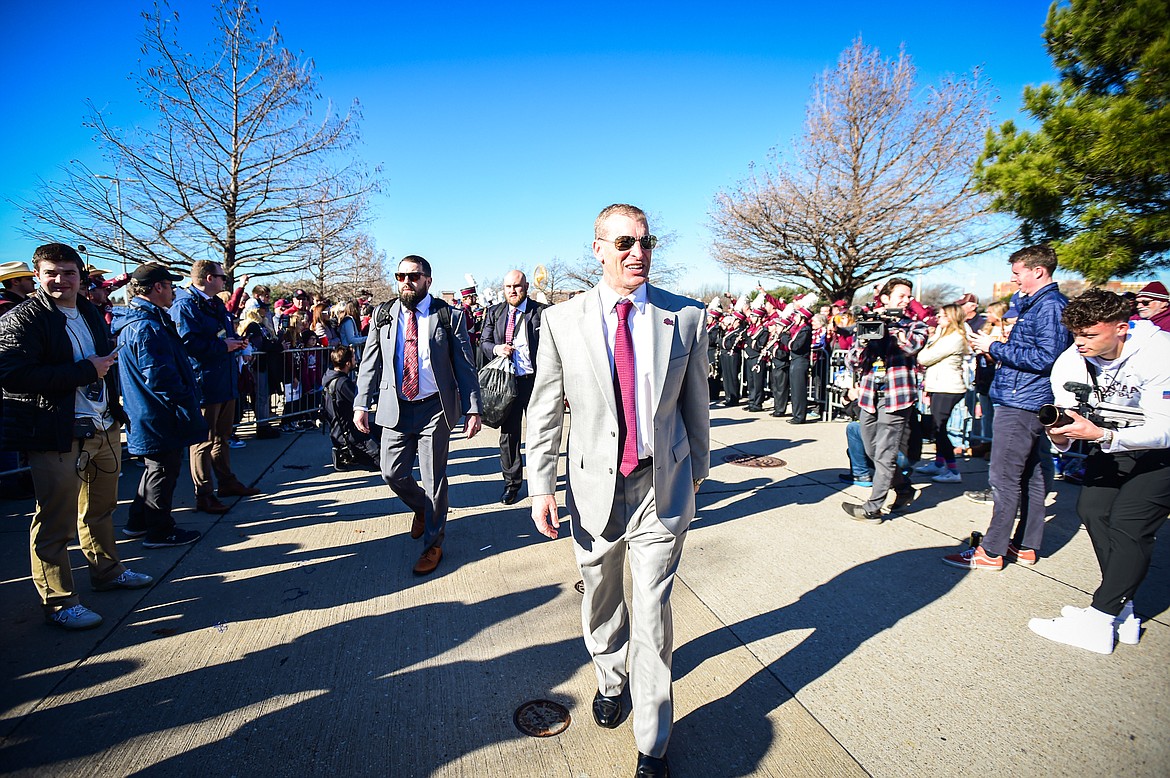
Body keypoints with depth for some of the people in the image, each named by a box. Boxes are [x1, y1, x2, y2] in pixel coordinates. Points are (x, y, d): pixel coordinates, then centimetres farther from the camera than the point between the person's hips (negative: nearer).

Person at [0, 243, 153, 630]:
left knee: (101, 507, 21)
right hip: (57, 436, -7)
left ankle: (107, 570, 38)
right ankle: (59, 601, 15)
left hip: (104, 429, 7)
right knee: (55, 522, 3)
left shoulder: (91, 313, 12)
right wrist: (86, 370, -21)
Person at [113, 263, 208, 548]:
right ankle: (160, 531, 17)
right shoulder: (148, 327, -23)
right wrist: (188, 404, -18)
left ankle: (138, 522, 35)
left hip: (148, 417, 11)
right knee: (163, 471, 3)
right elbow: (160, 377, -28)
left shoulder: (134, 320, 11)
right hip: (162, 418, -11)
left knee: (156, 468, 24)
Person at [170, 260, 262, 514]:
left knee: (222, 436, 20)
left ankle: (227, 482, 32)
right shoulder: (185, 306, -14)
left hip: (226, 382, 10)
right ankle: (203, 495, 9)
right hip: (204, 383, -10)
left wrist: (236, 342, 8)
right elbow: (187, 343, -25)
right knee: (204, 441, 0)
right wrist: (223, 346, -19)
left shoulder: (216, 304, 17)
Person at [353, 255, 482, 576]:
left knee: (434, 479, 5)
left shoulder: (449, 316, -4)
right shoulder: (383, 315, 5)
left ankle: (433, 544, 24)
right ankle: (422, 508, 42)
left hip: (434, 409, -3)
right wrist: (362, 404, 0)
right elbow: (370, 363, 7)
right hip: (395, 408, 3)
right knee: (393, 474, 9)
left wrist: (472, 409, -9)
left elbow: (465, 366, -4)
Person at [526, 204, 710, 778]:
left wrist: (697, 471, 13)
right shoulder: (562, 321, -5)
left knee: (653, 613, 5)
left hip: (663, 484, -1)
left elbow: (695, 404, 5)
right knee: (601, 598, 21)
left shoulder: (686, 317, -4)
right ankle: (611, 679, 52)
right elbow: (544, 410, -1)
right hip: (595, 484, 1)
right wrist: (540, 486, -4)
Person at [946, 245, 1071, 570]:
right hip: (1027, 403, 11)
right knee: (1029, 477, 15)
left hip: (1020, 405, -11)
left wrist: (995, 348, -16)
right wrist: (995, 348, 8)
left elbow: (1046, 357, -22)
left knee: (1004, 479, -6)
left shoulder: (1050, 305, -13)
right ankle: (1026, 546, 25)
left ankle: (991, 552, 2)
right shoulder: (1036, 304, 18)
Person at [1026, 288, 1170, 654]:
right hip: (1113, 443, 5)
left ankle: (1097, 623, -10)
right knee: (1091, 508, -8)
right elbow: (1071, 423, -10)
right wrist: (1061, 436, -33)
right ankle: (1123, 612, 4)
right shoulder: (1070, 362, -13)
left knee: (1128, 522, -16)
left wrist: (1102, 436, -46)